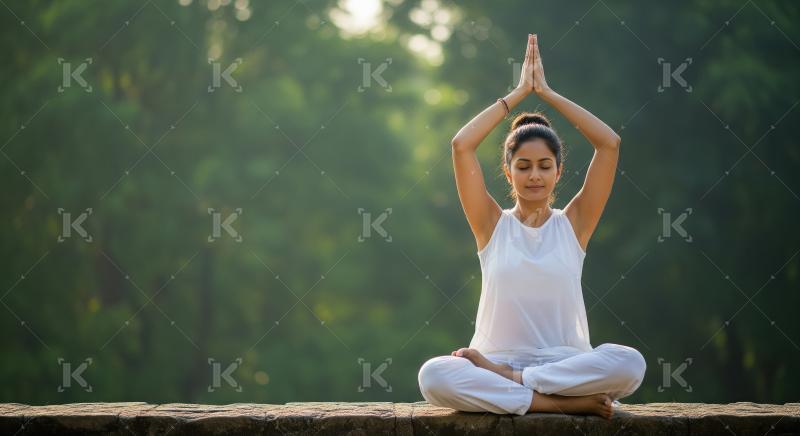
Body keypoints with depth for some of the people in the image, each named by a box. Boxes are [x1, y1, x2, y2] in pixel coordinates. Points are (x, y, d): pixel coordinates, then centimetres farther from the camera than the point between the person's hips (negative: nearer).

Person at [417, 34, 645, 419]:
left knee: (630, 364, -32)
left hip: (566, 364, 1)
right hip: (498, 359, -1)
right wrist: (518, 93, 1)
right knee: (434, 376, -33)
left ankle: (504, 380, -22)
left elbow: (610, 143, -1)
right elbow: (461, 146, -5)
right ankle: (566, 402, -30)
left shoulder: (573, 224, 7)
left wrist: (547, 93, 3)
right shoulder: (492, 225, 7)